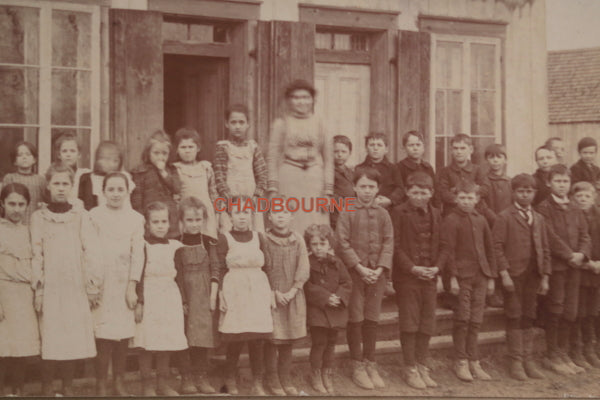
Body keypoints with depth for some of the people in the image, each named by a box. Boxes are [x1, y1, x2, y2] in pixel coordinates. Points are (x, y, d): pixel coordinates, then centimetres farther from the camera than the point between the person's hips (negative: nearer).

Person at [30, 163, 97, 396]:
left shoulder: (81, 215, 6)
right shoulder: (38, 217, 6)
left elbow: (90, 252, 4)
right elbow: (36, 255, 3)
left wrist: (93, 287, 0)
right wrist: (37, 290, -3)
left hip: (76, 288, 1)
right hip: (50, 288, -1)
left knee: (75, 339, 2)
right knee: (50, 340, -2)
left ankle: (68, 386, 15)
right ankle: (46, 388, 10)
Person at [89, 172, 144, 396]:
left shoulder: (135, 218, 7)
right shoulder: (94, 216, 2)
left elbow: (137, 253, 4)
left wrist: (132, 287, -2)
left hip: (125, 281, 2)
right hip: (101, 280, -2)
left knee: (124, 335, 3)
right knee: (104, 335, -6)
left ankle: (118, 381, 15)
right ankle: (100, 384, 3)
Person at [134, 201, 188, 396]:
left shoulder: (176, 246, 10)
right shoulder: (142, 246, -2)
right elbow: (137, 277, -6)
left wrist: (183, 301, 11)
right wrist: (138, 302, -11)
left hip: (170, 299, 4)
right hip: (149, 298, -4)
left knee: (168, 343, 7)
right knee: (147, 344, -2)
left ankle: (163, 383, 19)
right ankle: (147, 385, 10)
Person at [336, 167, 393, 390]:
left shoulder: (383, 214, 9)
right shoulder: (347, 213, -2)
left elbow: (389, 242, 4)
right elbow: (343, 242, -8)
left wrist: (381, 268, -9)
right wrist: (360, 267, -14)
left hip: (377, 273, 3)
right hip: (354, 272, -3)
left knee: (372, 319, 8)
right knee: (355, 319, 1)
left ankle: (370, 365, 19)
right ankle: (358, 366, 11)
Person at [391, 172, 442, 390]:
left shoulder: (435, 214, 11)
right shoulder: (399, 212, -5)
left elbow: (440, 245, 12)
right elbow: (395, 245, -9)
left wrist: (438, 269, -4)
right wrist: (412, 268, -17)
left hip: (430, 276, 5)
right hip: (406, 276, -5)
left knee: (426, 324, 9)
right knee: (409, 324, 0)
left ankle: (422, 367, 20)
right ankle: (410, 368, 11)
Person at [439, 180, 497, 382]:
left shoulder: (481, 220, 12)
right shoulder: (451, 221, -5)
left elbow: (489, 250, 15)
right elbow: (448, 250, -8)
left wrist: (491, 276, 12)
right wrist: (452, 277, -12)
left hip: (480, 275, 5)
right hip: (462, 275, -5)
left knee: (475, 320, 8)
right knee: (462, 319, -1)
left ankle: (473, 362, 16)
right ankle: (461, 362, 10)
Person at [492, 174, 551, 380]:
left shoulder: (539, 219, 13)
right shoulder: (504, 217, -3)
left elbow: (545, 249, 13)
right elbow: (497, 247, -9)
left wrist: (545, 277, 7)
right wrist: (504, 273, -15)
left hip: (533, 276, 5)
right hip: (513, 275, -5)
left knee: (528, 318, 10)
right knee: (514, 318, 1)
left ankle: (529, 361, 17)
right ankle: (516, 362, 8)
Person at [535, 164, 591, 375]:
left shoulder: (576, 211, 17)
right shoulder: (543, 208, -5)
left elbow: (585, 235, 11)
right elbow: (551, 237, -13)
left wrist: (581, 254, -7)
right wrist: (569, 255, -16)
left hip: (574, 267, 6)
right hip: (555, 266, -6)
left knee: (570, 312, 8)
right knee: (555, 311, -2)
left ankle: (563, 354, 18)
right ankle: (551, 356, 8)